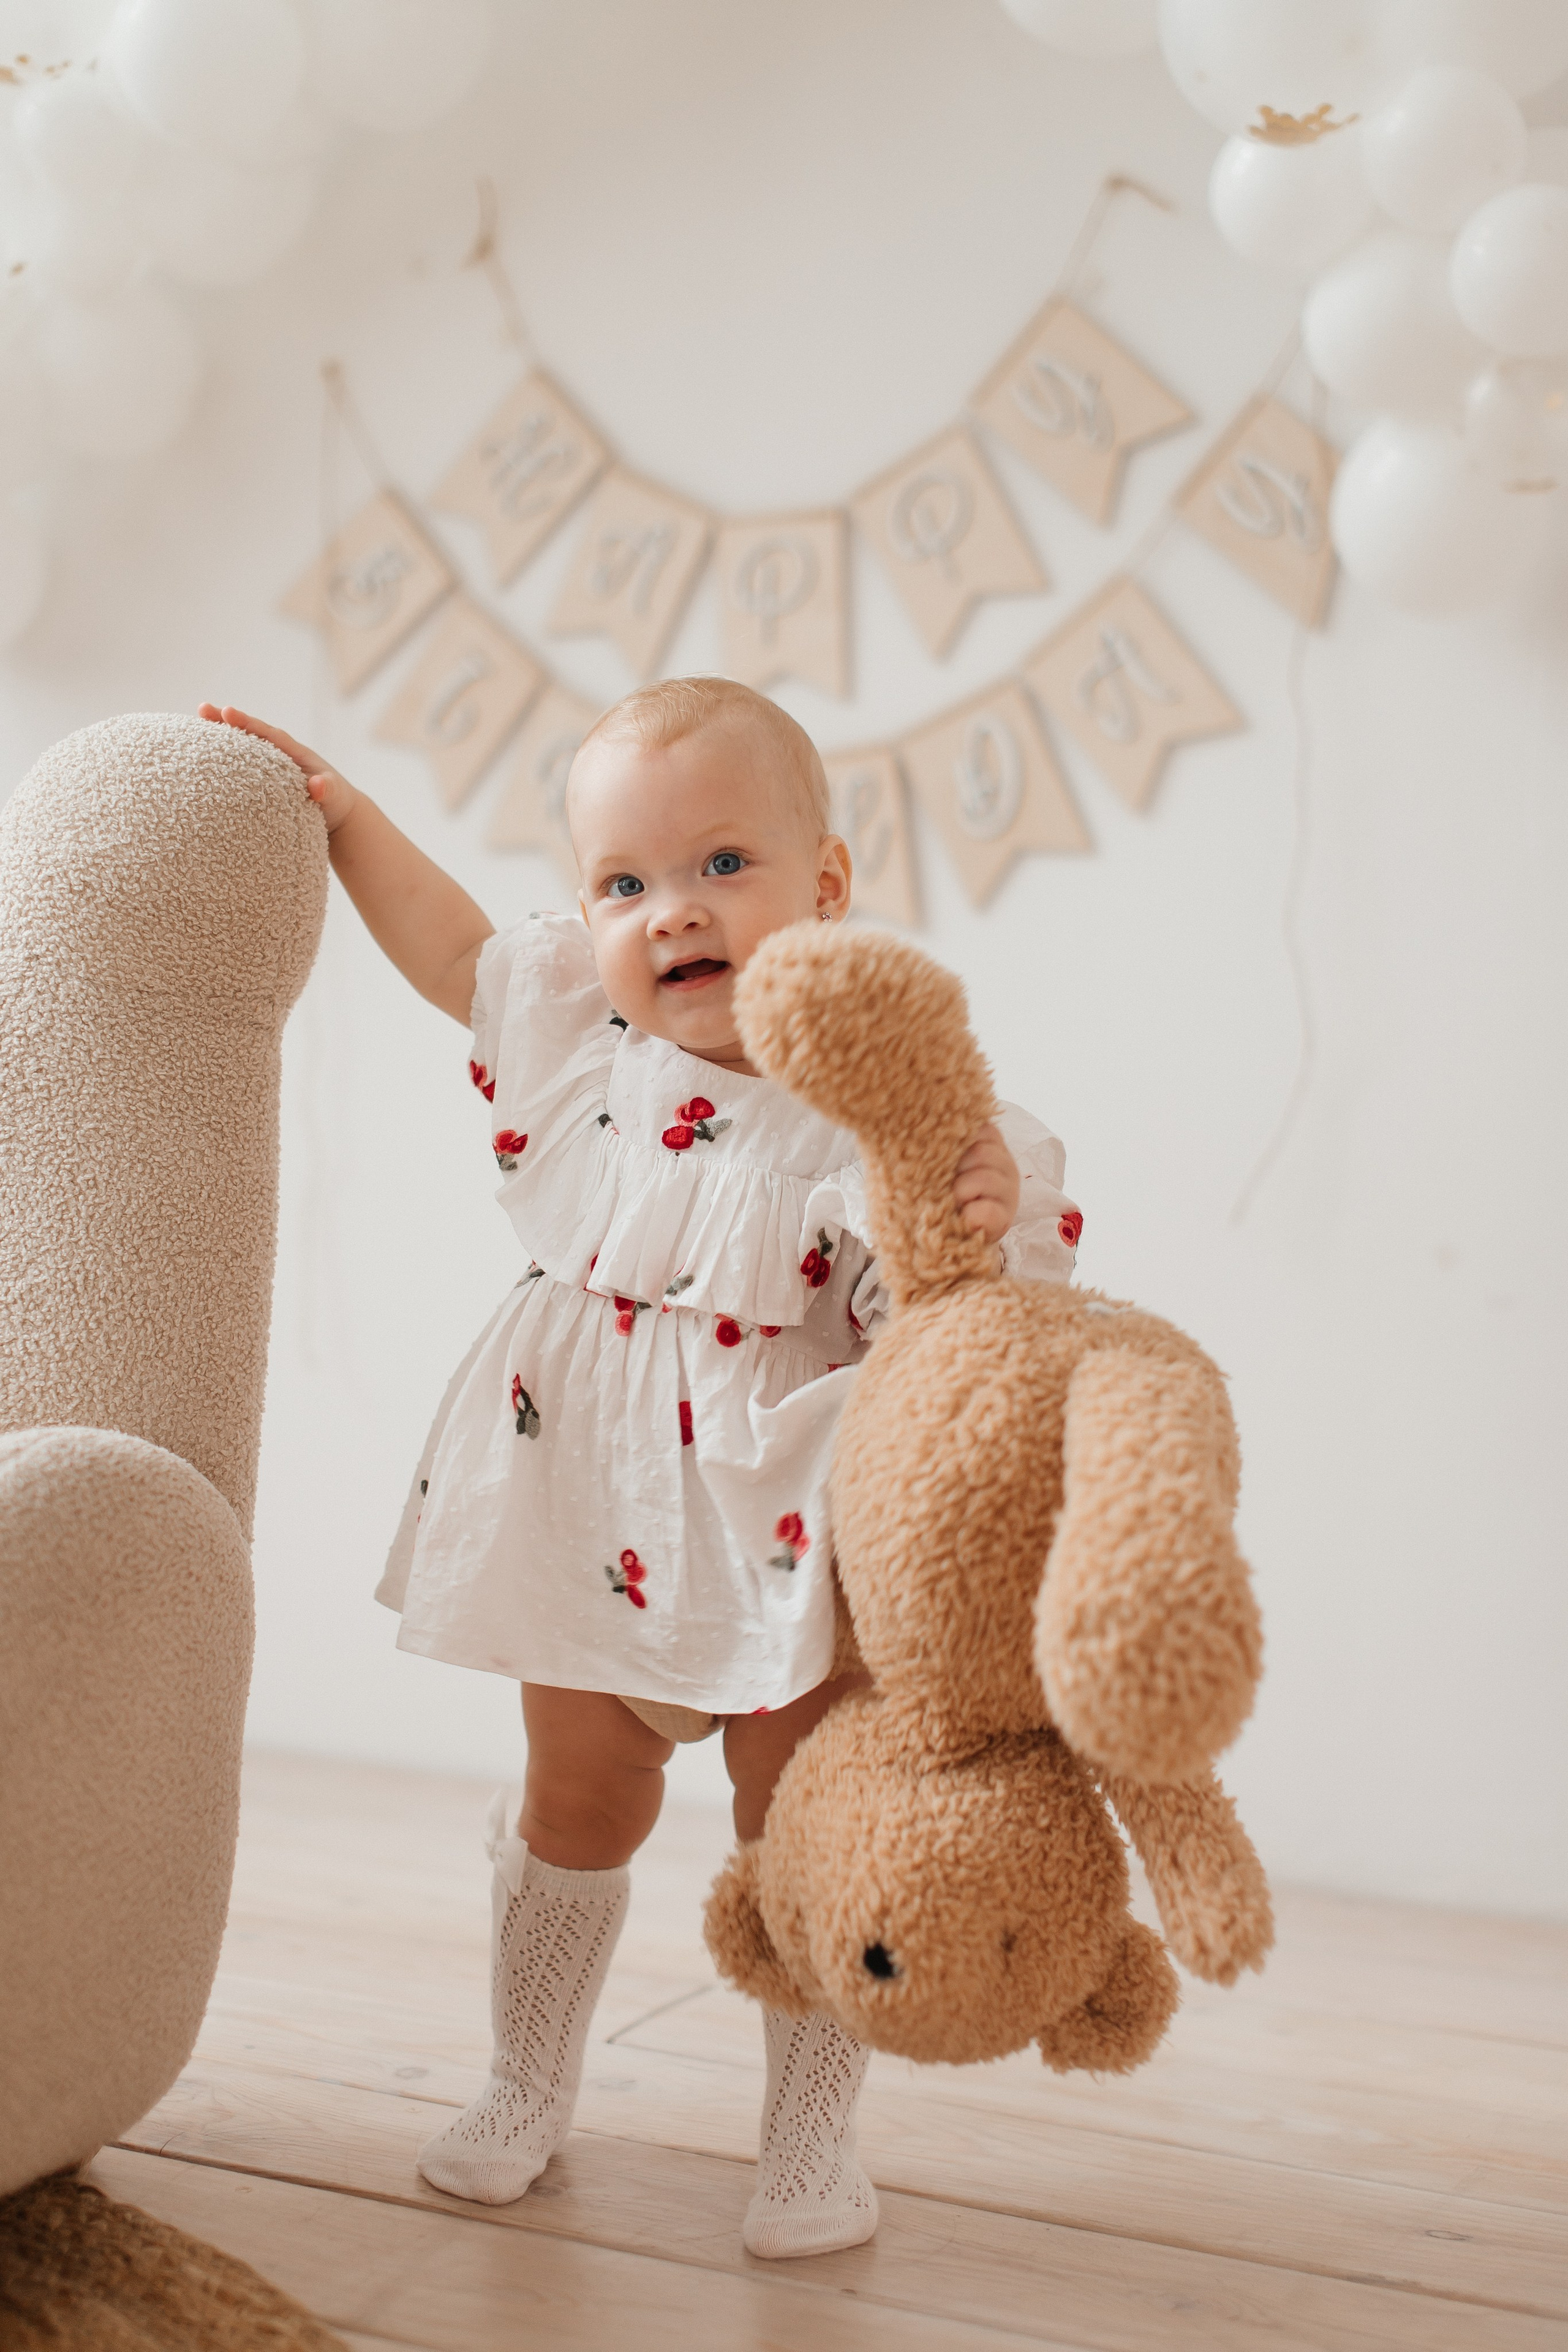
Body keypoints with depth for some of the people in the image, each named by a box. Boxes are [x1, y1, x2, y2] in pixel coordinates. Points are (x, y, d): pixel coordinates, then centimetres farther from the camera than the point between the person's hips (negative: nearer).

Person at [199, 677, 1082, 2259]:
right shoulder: (574, 1014, -3)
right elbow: (455, 950, 17)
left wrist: (972, 1246, -38)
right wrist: (338, 812, 12)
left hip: (788, 1531, -3)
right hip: (588, 1516, 4)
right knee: (577, 1803, 16)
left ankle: (809, 2142, 24)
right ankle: (528, 2090, 35)